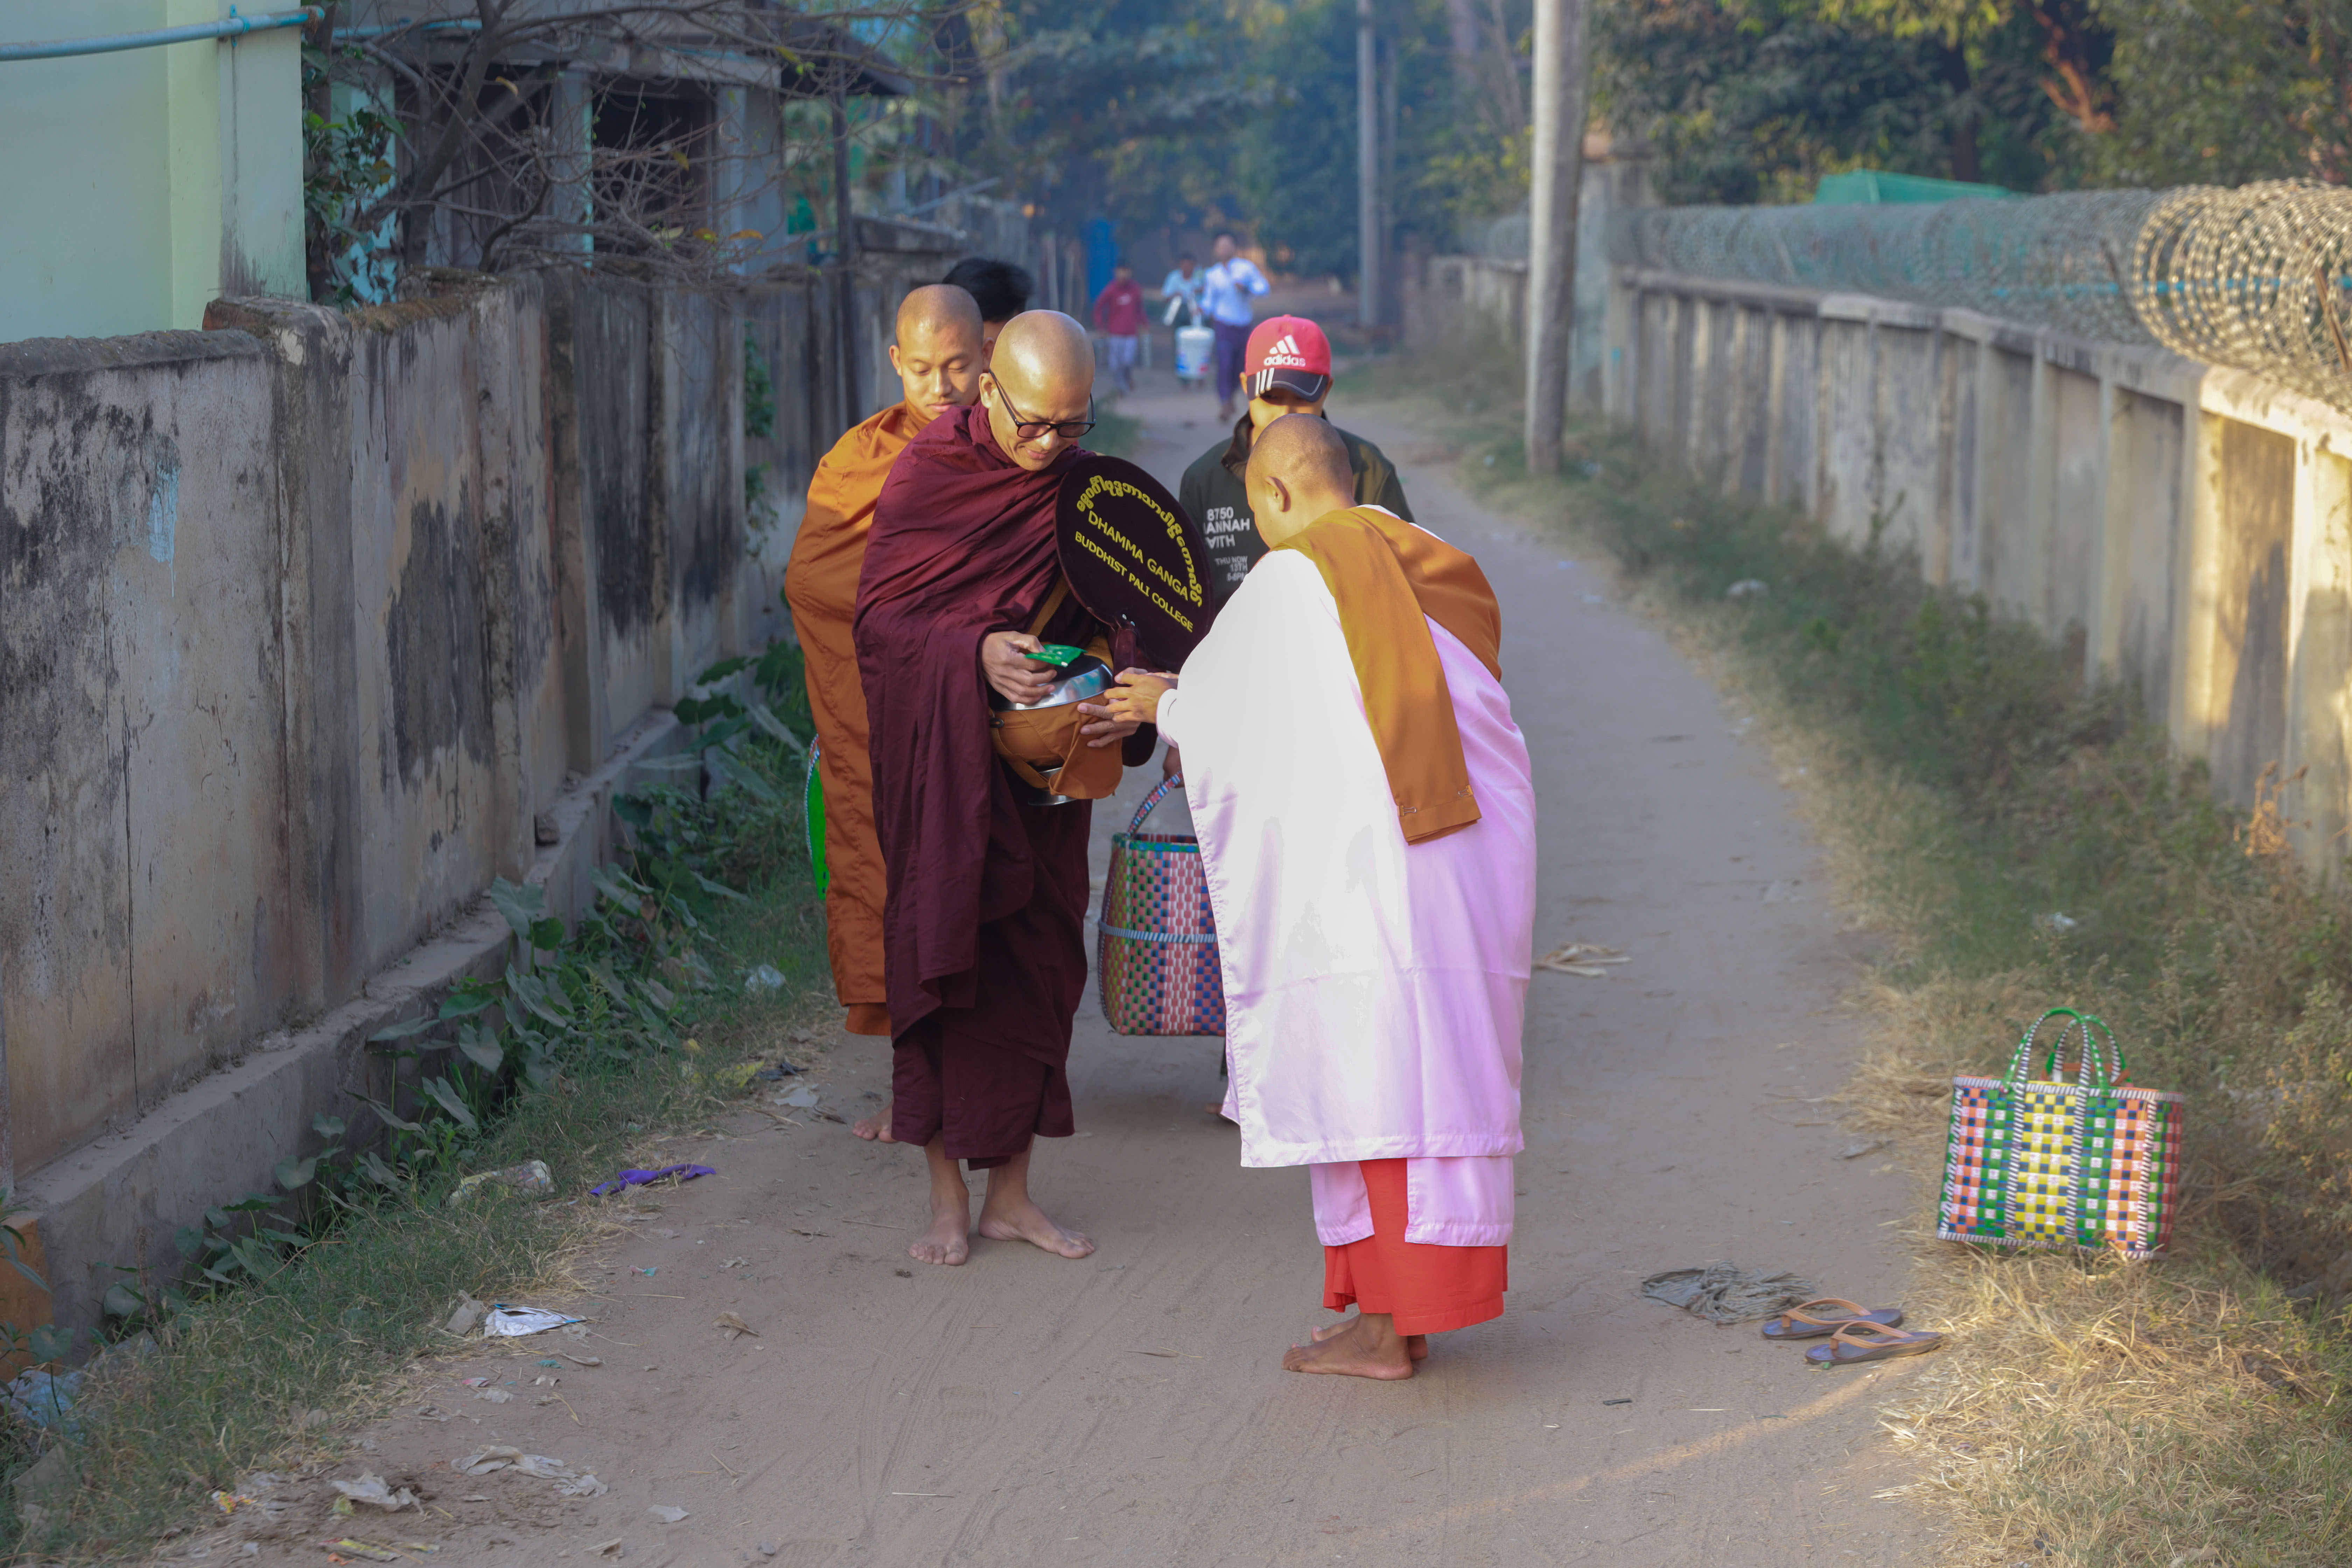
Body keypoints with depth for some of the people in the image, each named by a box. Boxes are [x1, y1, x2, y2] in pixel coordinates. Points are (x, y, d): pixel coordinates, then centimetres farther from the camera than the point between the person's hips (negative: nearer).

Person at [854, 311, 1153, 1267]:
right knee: (942, 956, -2)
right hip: (940, 764, -4)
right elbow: (877, 617, -9)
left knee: (1039, 963, 5)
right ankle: (947, 1198, 7)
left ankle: (1011, 1194, 15)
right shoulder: (927, 474, -8)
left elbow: (1117, 616, 7)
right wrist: (975, 654, -27)